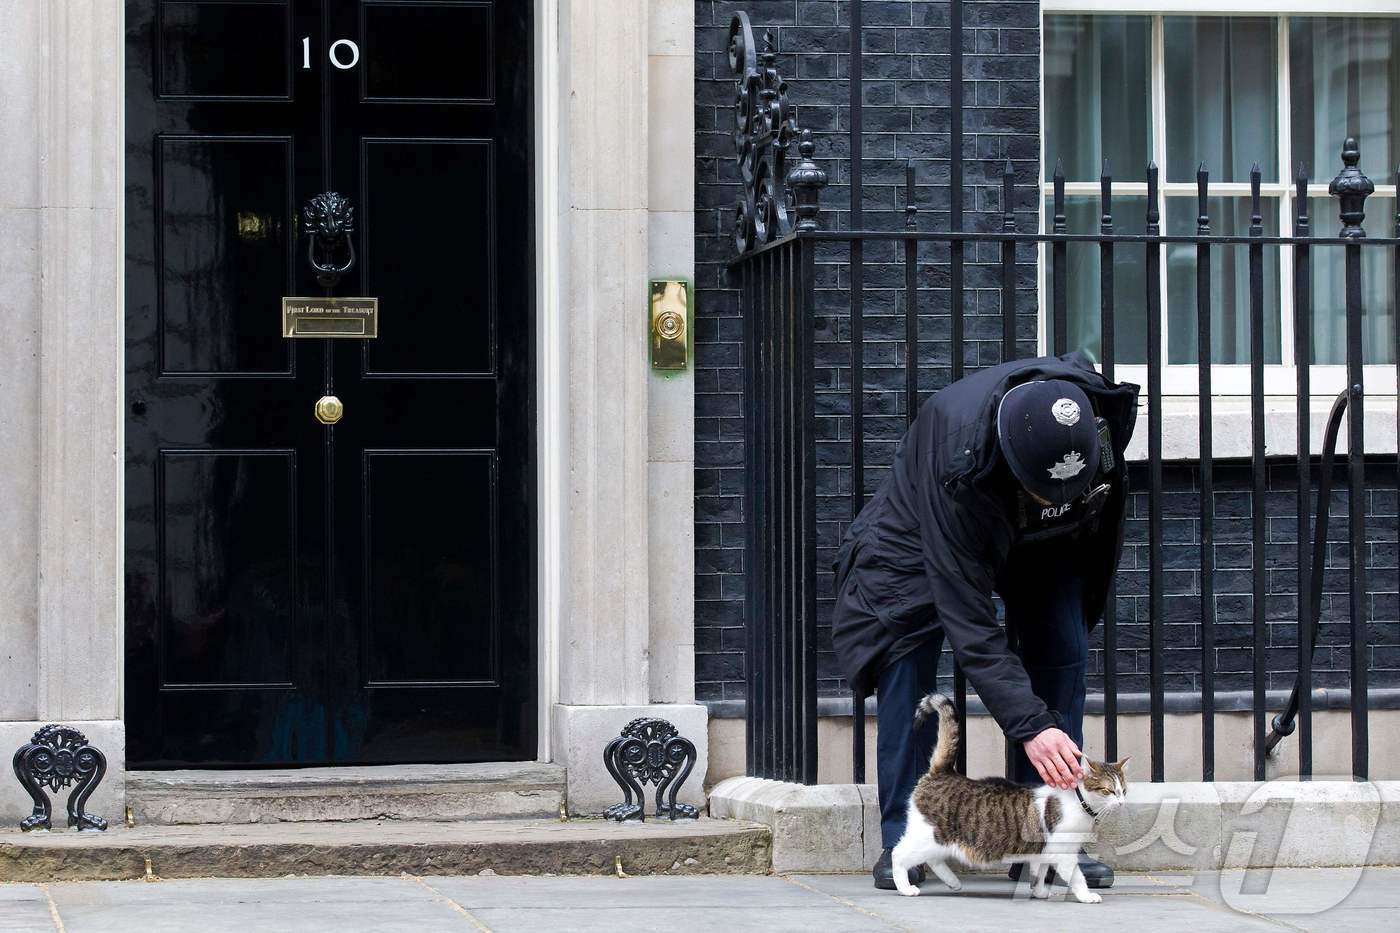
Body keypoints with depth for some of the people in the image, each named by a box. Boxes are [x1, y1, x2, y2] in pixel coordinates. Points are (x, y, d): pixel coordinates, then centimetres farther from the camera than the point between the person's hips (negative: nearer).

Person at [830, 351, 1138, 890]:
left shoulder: (1105, 408, -33)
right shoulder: (959, 465, -46)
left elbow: (1107, 498, -4)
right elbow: (969, 623, -44)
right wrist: (1029, 725, -49)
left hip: (1044, 542, 4)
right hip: (923, 530, -4)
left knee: (1064, 652, -12)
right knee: (909, 648, -20)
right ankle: (902, 841, -14)